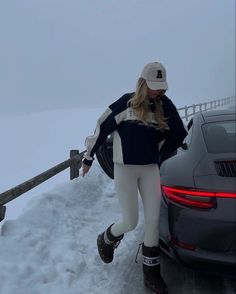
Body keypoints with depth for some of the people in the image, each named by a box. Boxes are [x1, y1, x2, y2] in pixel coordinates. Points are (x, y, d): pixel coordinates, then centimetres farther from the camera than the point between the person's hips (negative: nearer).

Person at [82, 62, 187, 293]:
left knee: (153, 220, 3)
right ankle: (106, 240, 34)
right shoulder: (126, 102, -8)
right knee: (130, 222, -1)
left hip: (150, 169, 4)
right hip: (125, 169, -3)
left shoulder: (164, 105, 1)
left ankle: (151, 273, 19)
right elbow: (102, 128, -3)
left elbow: (178, 134, 12)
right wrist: (88, 157, 4)